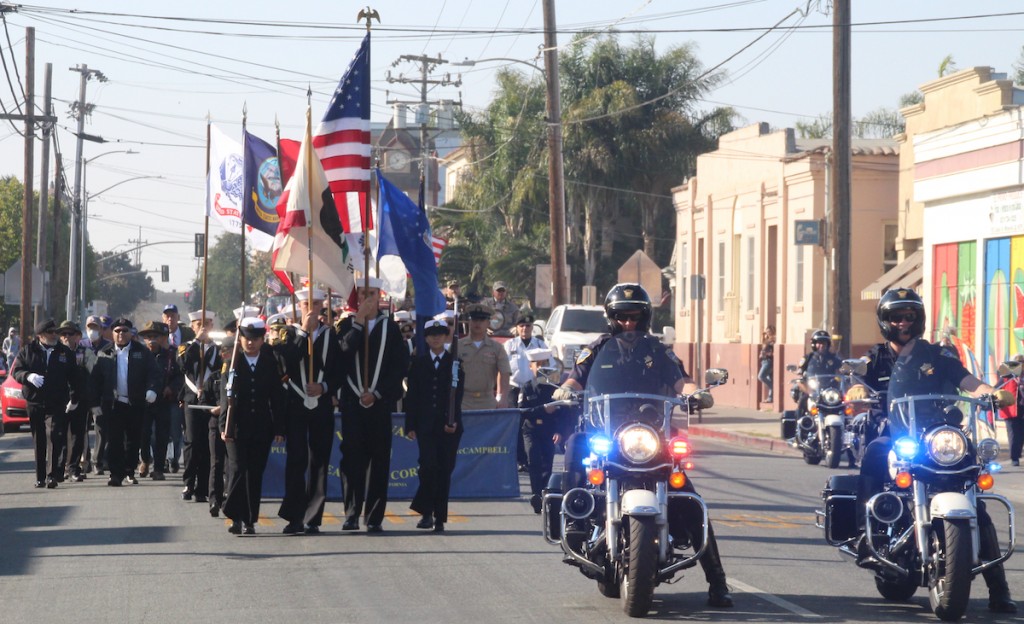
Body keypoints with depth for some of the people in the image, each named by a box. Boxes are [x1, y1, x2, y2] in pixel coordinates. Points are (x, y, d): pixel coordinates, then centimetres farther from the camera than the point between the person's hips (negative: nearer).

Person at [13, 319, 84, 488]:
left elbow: (74, 378, 13)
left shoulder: (65, 353, 8)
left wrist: (75, 398, 8)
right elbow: (16, 371, 3)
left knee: (55, 438, -15)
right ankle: (40, 477, 13)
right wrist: (29, 376, -17)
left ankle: (52, 475, -17)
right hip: (34, 403, 1)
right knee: (39, 442, 6)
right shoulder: (28, 351, 7)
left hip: (57, 405, -1)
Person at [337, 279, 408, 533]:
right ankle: (352, 514, 2)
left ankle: (375, 517, 3)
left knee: (379, 459, 0)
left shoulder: (390, 328, 6)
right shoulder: (348, 325, 9)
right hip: (352, 402, 0)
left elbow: (401, 366, 1)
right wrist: (358, 323, -11)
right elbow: (342, 353, -10)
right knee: (352, 457, -2)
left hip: (380, 402, 0)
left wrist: (377, 393, -7)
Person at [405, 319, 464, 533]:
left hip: (449, 426, 0)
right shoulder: (418, 363, 10)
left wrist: (453, 421, -14)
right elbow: (412, 396, 8)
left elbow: (457, 395, -2)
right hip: (426, 425, 0)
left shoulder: (455, 363, 7)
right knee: (428, 466, -14)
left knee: (444, 471, 0)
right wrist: (411, 425, 1)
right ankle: (426, 512, -3)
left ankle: (439, 518, 6)